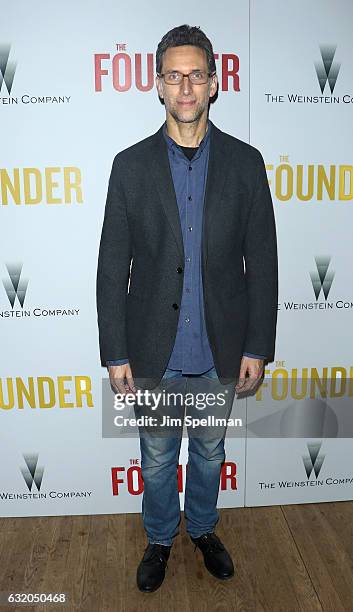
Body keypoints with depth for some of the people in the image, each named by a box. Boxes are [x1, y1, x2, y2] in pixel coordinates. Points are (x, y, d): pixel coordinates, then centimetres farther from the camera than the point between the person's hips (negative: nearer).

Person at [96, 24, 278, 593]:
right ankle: (160, 538, 46)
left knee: (210, 452, 22)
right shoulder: (130, 165, -4)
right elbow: (113, 267, -4)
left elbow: (261, 262, -2)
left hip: (221, 352, 1)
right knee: (157, 458, 19)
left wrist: (258, 347, -3)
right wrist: (115, 354, -5)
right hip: (154, 353, 0)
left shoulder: (245, 161, -3)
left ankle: (203, 528, 50)